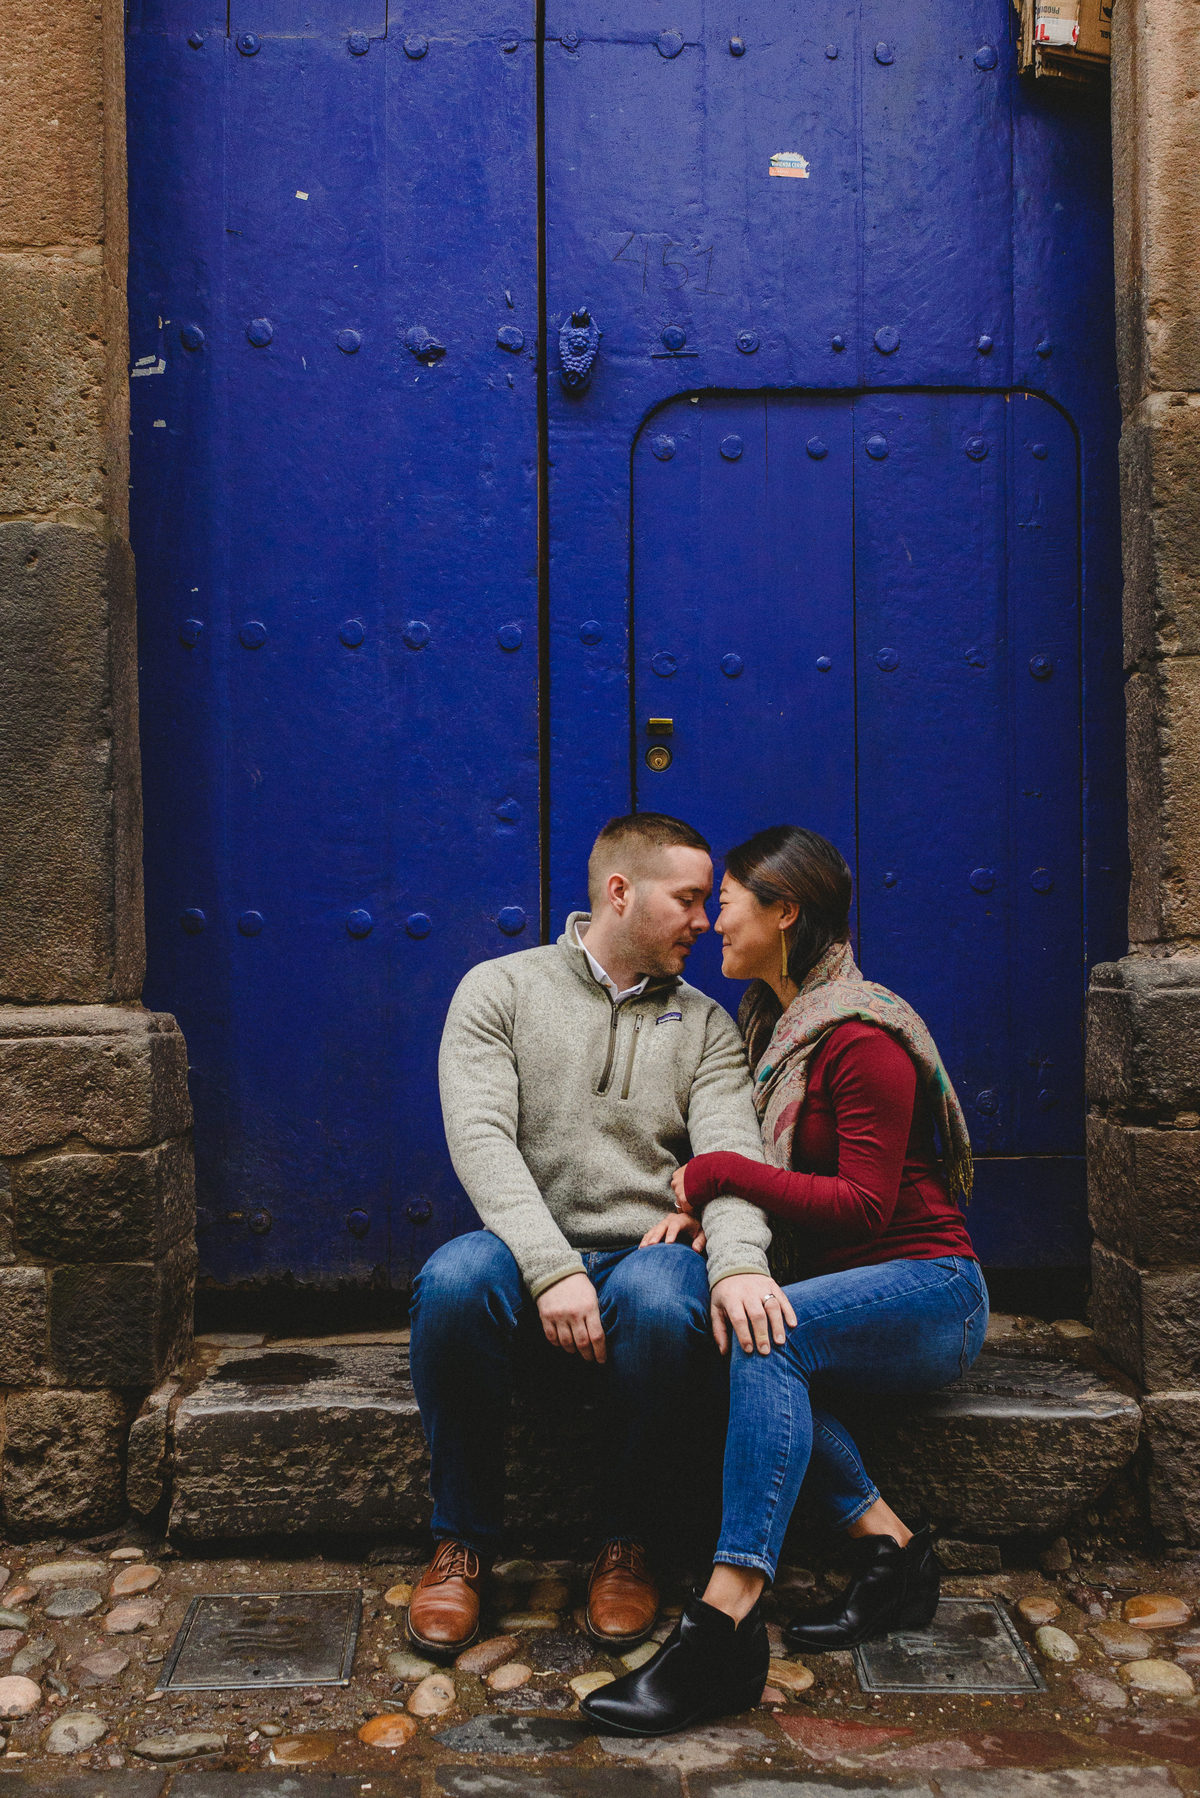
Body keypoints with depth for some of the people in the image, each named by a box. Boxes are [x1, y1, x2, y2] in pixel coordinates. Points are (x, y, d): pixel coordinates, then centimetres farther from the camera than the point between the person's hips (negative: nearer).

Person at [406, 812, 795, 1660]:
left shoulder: (704, 1024, 14)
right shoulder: (500, 989, 6)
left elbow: (730, 1149, -3)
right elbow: (481, 1139, -8)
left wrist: (738, 1260, -26)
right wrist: (551, 1268, -24)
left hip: (648, 1251, 1)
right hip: (529, 1248, -1)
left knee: (662, 1302, -35)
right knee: (455, 1280, -35)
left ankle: (631, 1544, -10)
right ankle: (465, 1540, -12)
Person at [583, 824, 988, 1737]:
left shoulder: (861, 1035, -14)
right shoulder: (776, 1025, 14)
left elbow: (864, 1205, -19)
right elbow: (774, 1181, 15)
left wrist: (721, 1174, -18)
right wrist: (697, 1208, -6)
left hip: (928, 1289, -7)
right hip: (835, 1289, 8)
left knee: (768, 1336, -34)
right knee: (725, 1321, -24)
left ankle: (727, 1620, -39)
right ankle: (889, 1550, -18)